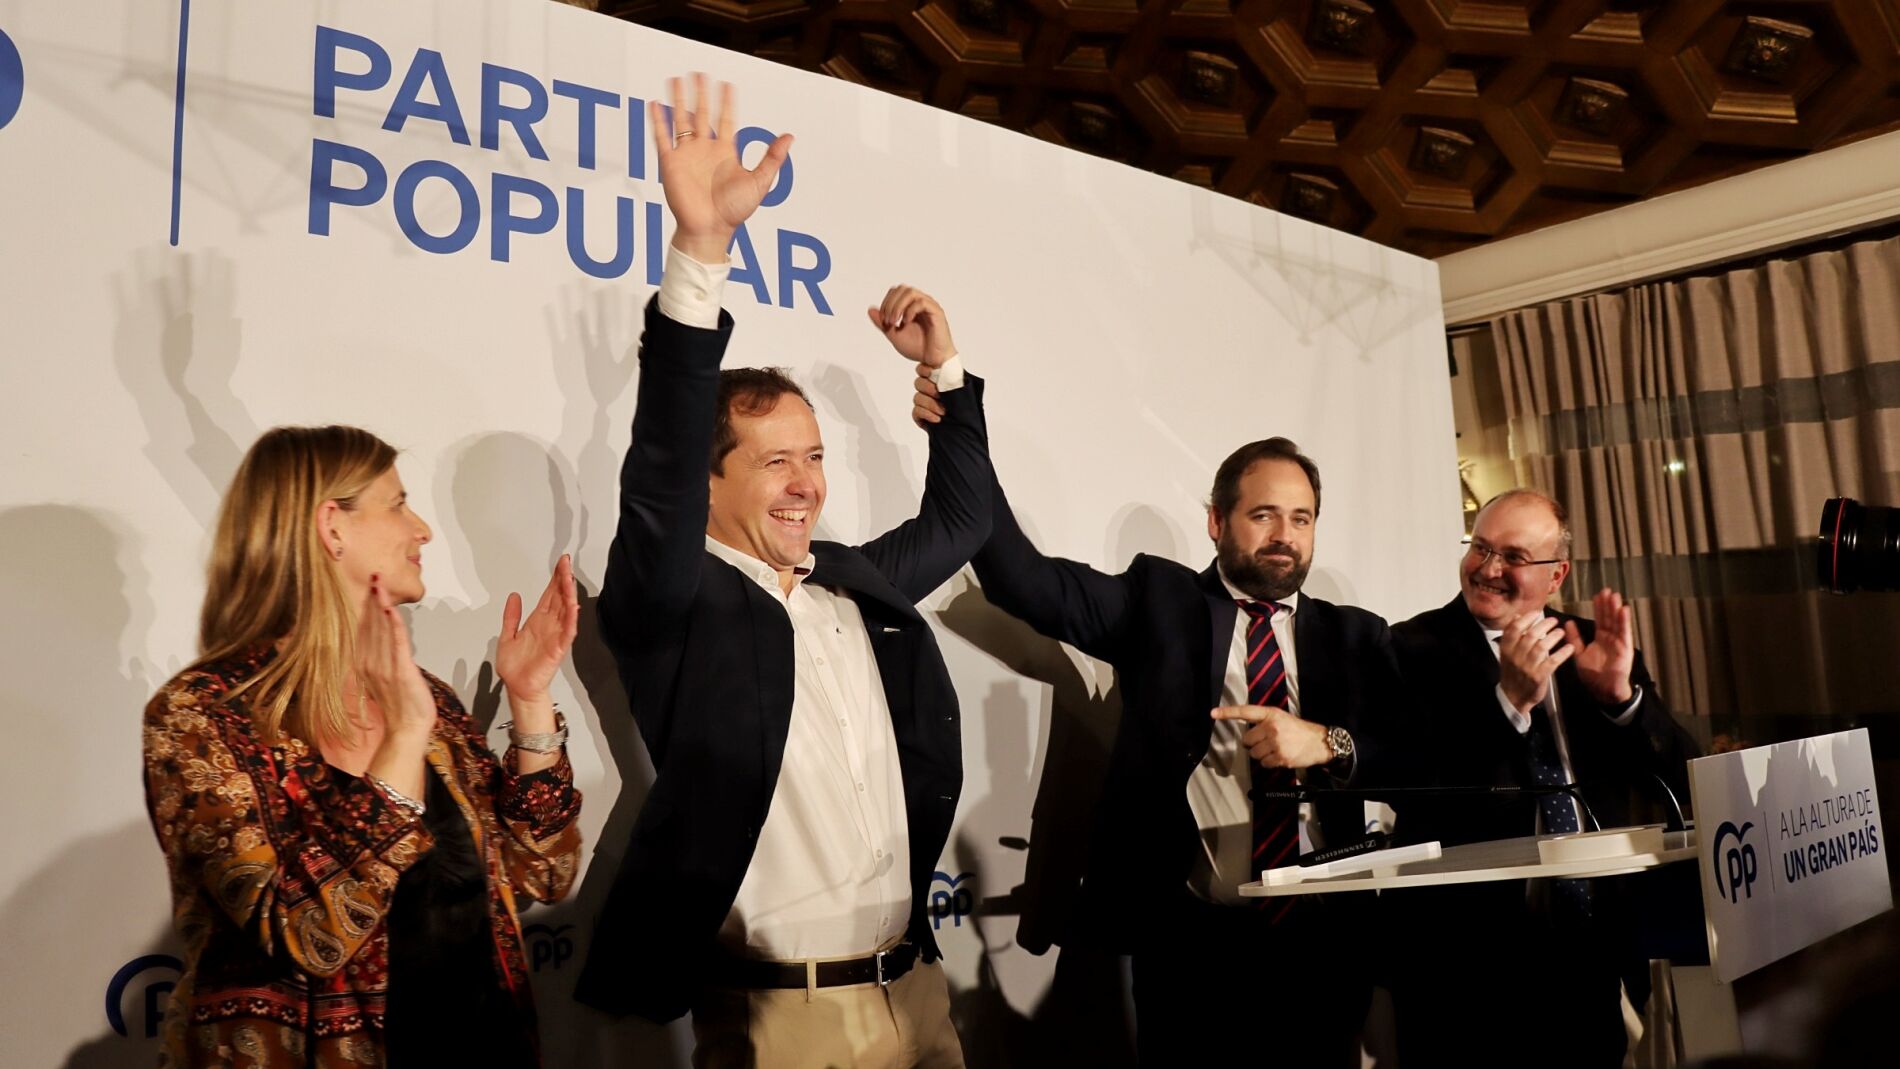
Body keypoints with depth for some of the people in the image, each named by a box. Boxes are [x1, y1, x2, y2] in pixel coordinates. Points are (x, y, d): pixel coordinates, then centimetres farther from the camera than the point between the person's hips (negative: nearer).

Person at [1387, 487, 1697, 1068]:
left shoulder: (1595, 647, 6)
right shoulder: (1414, 648, -8)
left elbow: (1680, 783, 2)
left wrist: (1621, 693, -14)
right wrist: (1508, 699, -26)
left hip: (1596, 945, 4)